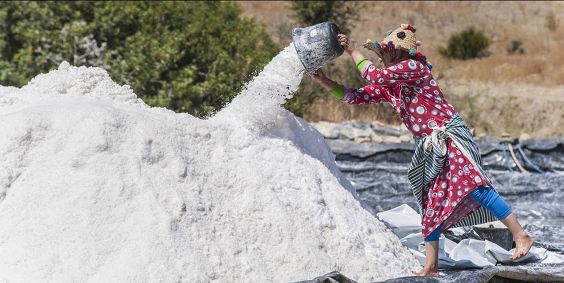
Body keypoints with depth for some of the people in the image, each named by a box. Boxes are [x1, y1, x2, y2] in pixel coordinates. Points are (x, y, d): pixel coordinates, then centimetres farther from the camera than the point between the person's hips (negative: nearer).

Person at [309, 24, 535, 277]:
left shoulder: (414, 66, -13)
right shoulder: (388, 87, 13)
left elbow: (374, 76, -21)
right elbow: (356, 96, 12)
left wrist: (354, 51, -10)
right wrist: (325, 82, 3)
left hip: (450, 137, -9)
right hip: (430, 148, 9)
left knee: (474, 187, -20)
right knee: (430, 205, 8)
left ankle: (521, 236, -16)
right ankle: (431, 267, 11)